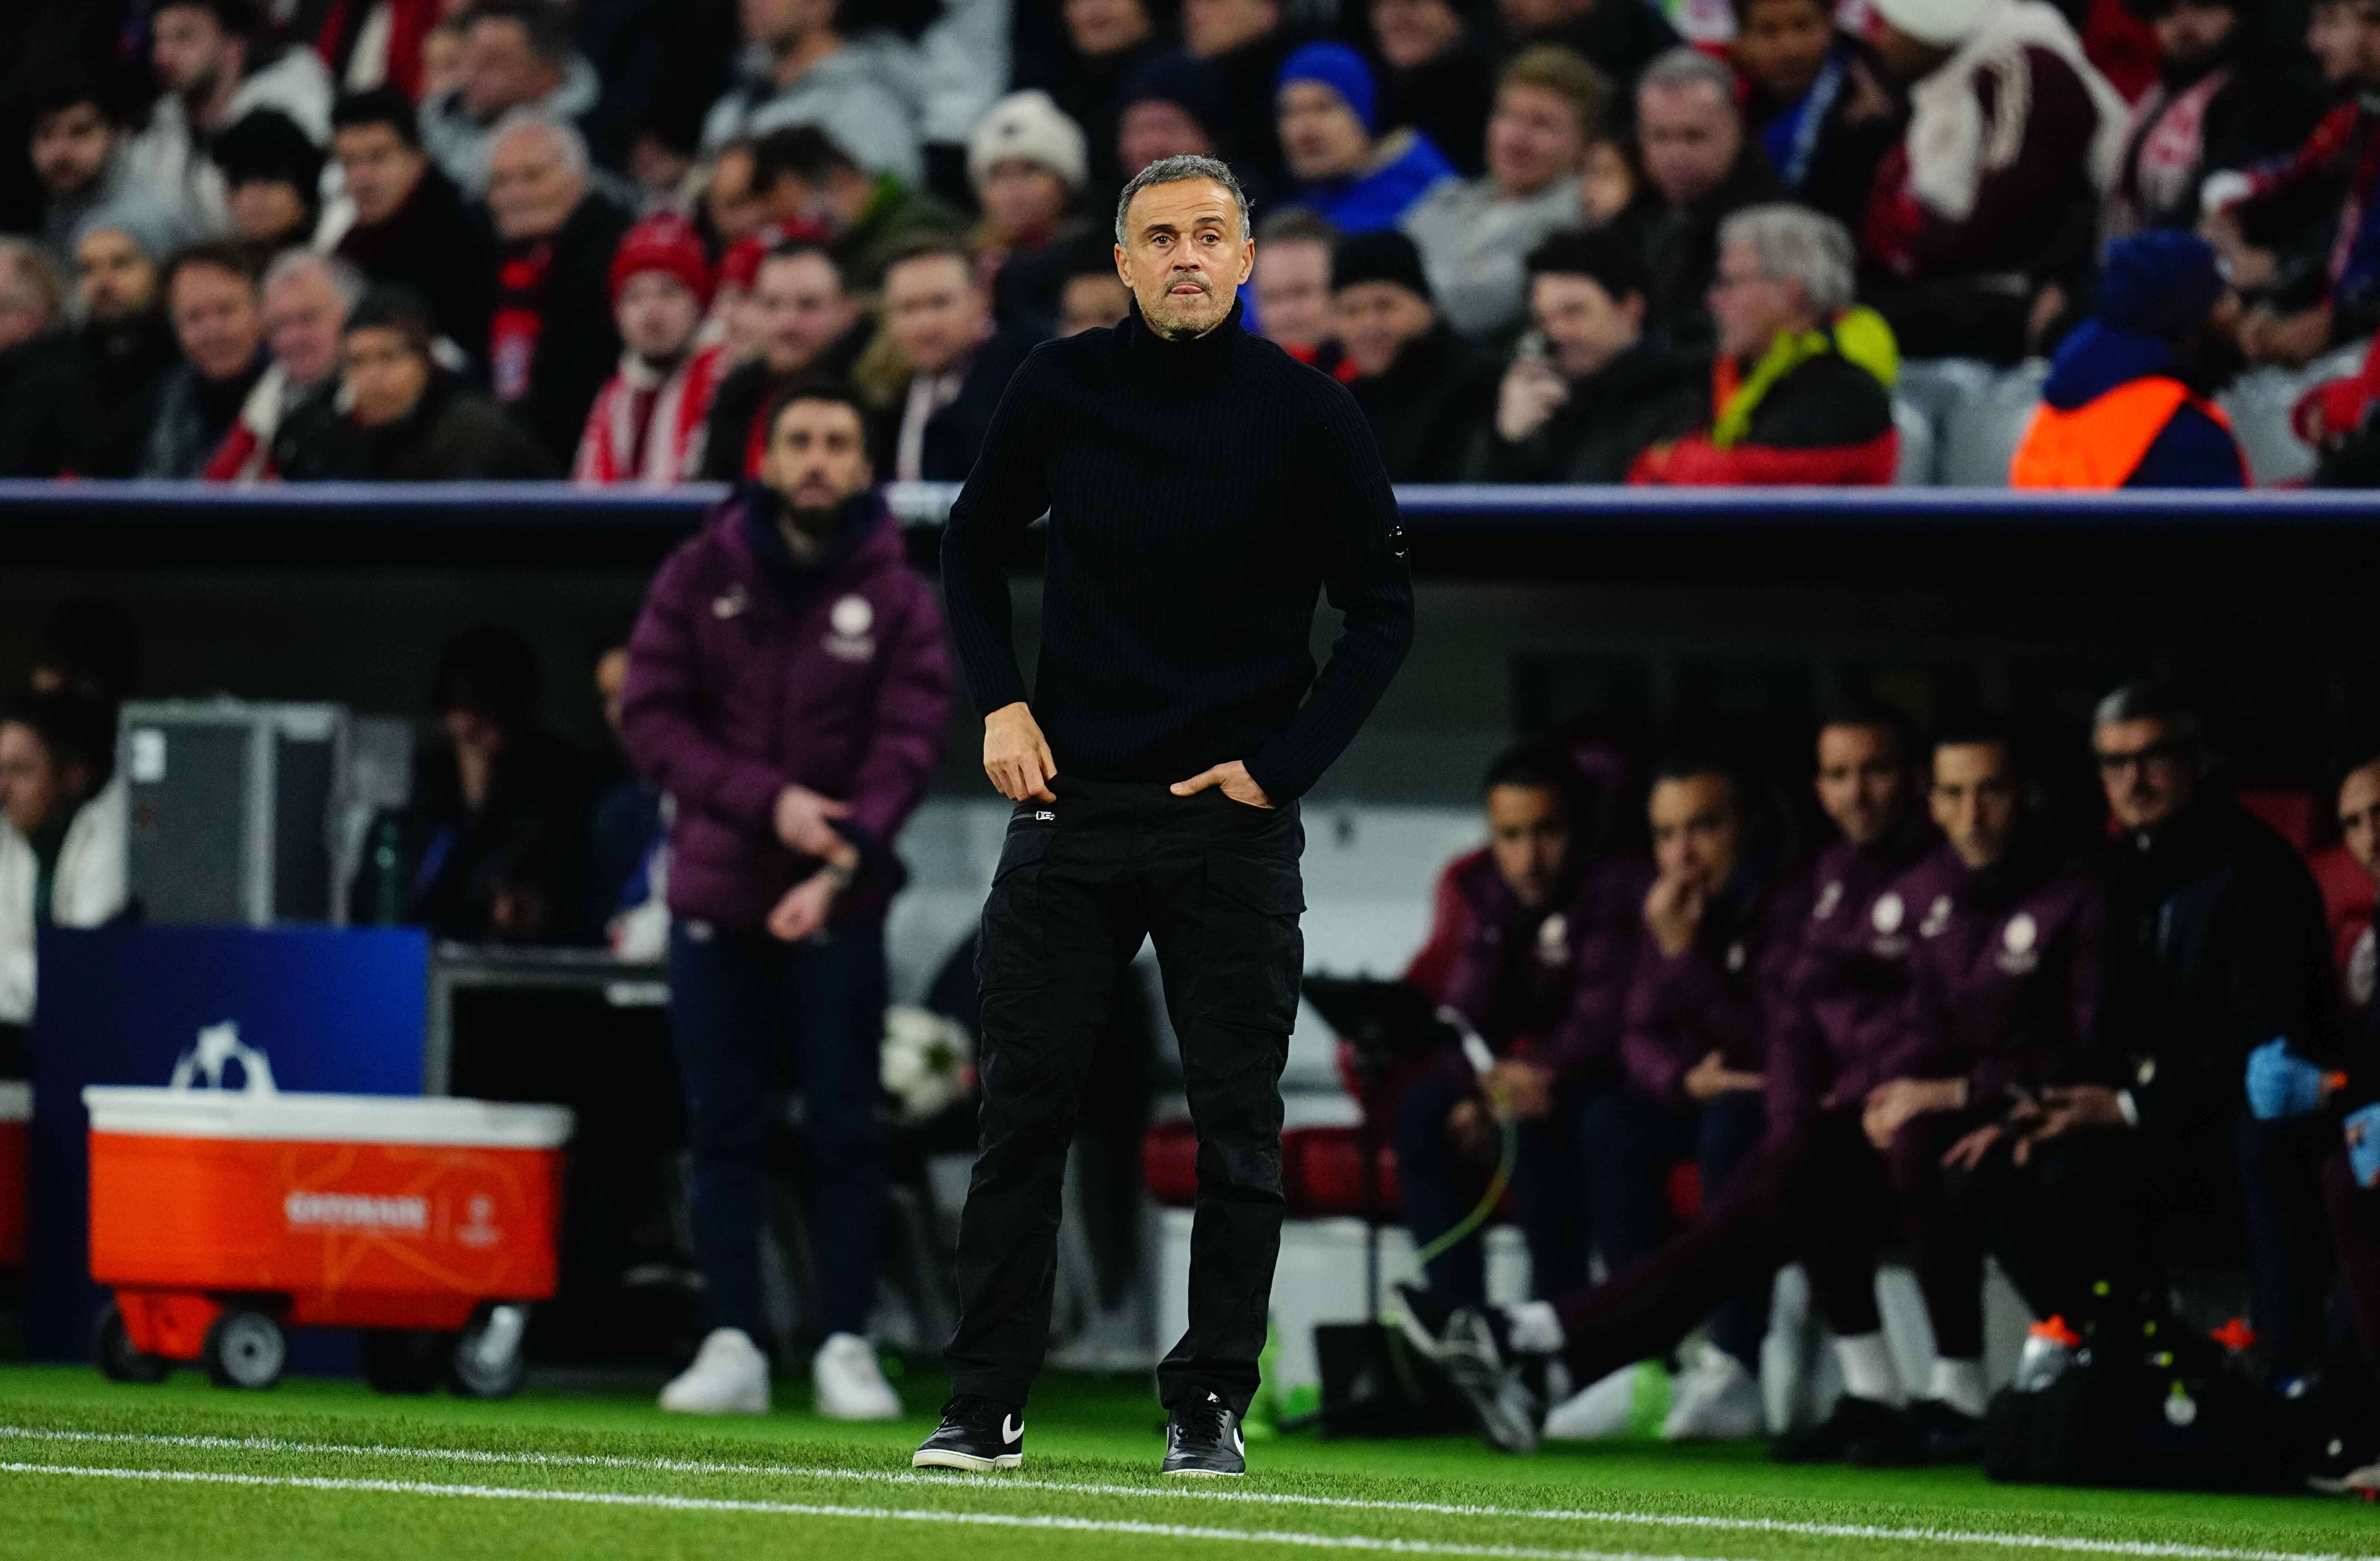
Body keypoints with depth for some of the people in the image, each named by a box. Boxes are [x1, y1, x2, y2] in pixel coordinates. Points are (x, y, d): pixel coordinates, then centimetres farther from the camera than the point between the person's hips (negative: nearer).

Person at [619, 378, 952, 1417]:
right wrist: (768, 800, -15)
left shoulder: (897, 599, 0)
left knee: (844, 1128, -1)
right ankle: (733, 1344, 5)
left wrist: (839, 869, -22)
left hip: (837, 908, -1)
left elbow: (907, 746, -7)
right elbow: (651, 718, -2)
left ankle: (846, 1347, 2)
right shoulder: (701, 577, 4)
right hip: (715, 896, 1)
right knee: (725, 1127, 3)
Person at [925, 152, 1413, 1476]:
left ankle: (1212, 1404, 10)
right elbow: (977, 546, 18)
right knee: (1024, 1106, 1)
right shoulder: (1063, 388, 2)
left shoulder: (1308, 415, -5)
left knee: (1239, 1124, 1)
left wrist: (1281, 765, -7)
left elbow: (1384, 615, 1)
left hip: (1230, 821, -2)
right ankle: (987, 1407, 5)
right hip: (1070, 807, 2)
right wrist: (999, 701, 4)